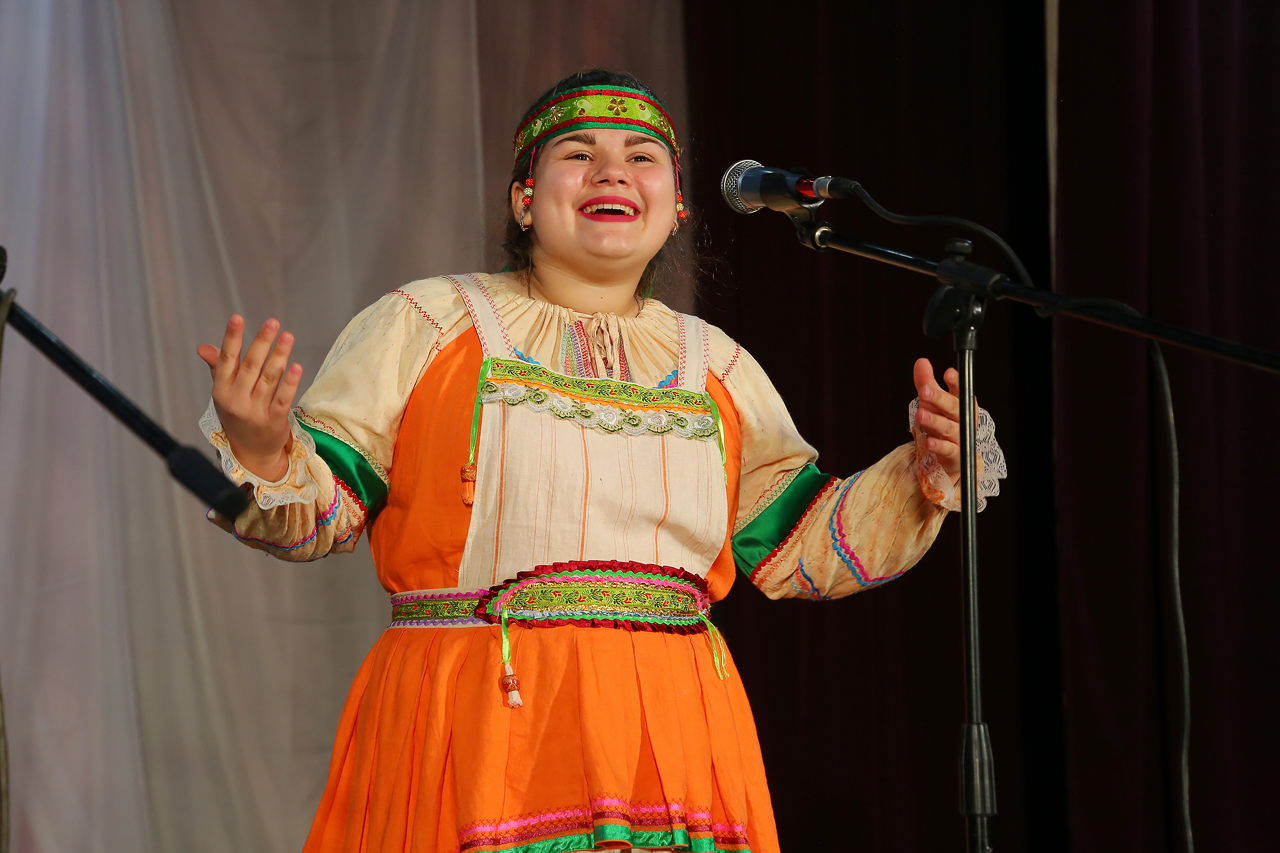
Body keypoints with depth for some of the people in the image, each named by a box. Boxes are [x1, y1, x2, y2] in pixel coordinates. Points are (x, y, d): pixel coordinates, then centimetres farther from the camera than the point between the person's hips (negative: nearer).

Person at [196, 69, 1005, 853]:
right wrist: (261, 453, -20)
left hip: (673, 736, 4)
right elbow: (319, 507, 2)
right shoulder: (425, 326, 5)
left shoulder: (717, 364, 16)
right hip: (476, 730, -3)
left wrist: (927, 472, 4)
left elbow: (801, 547, 17)